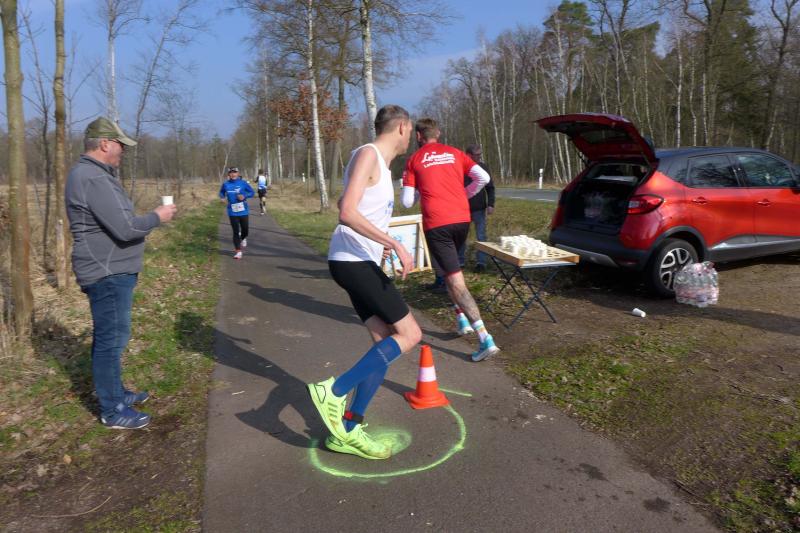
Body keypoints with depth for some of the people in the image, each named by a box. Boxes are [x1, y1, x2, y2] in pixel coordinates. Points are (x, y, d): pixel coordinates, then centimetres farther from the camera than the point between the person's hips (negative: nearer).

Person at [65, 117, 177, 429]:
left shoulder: (93, 174, 15)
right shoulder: (93, 179, -20)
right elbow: (125, 228, -25)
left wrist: (150, 219, 15)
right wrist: (157, 217, -10)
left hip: (111, 272, 11)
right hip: (108, 275, -11)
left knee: (108, 338, 20)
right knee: (111, 340, -1)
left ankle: (115, 393, 35)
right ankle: (112, 411, 10)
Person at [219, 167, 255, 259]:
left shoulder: (243, 183, -4)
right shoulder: (225, 184, 1)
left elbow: (252, 192, 3)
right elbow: (221, 192, 18)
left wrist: (244, 196, -15)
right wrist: (223, 197, -3)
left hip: (243, 211, 0)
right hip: (232, 212, 0)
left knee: (245, 229, 7)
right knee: (236, 232, -1)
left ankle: (243, 239, 44)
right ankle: (238, 251, 7)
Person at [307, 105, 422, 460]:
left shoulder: (380, 162, 21)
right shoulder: (368, 154, -10)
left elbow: (345, 204, 34)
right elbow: (347, 212, -22)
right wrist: (394, 244, -24)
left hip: (359, 262, 10)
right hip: (352, 260, -10)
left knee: (386, 343, 7)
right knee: (409, 334, -9)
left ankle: (347, 431, 13)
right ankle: (333, 392, -8)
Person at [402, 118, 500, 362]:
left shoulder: (414, 160, 6)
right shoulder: (454, 153, 14)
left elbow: (407, 201, 3)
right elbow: (483, 177, 3)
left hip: (436, 223, -4)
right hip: (462, 219, 4)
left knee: (455, 280, -6)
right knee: (451, 270, 29)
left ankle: (485, 338, -14)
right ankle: (461, 318, 26)